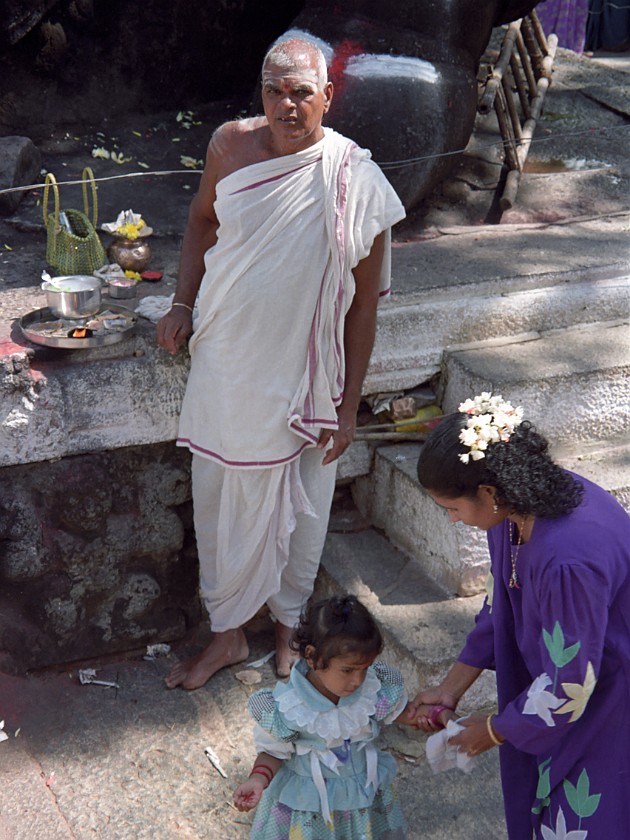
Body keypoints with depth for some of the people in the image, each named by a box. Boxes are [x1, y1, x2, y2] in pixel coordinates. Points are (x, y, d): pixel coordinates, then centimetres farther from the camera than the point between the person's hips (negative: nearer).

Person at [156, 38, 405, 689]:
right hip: (224, 363, 3)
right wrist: (182, 305, 3)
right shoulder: (230, 145, -5)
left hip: (298, 376, -3)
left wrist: (348, 405, -8)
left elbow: (363, 303, -10)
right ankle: (227, 632, 34)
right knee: (220, 499, 14)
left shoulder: (356, 182, -15)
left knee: (296, 506, 15)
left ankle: (289, 623, 40)